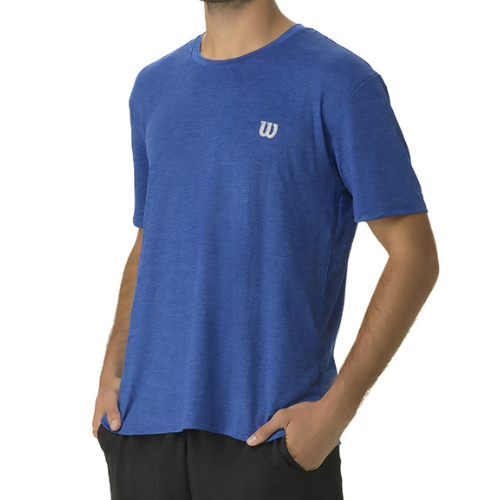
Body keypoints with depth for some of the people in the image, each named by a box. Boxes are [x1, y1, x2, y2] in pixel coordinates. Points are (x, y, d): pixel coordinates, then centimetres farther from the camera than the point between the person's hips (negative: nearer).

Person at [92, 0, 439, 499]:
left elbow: (414, 256, -8)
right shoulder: (155, 86, 12)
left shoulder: (340, 82, -6)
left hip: (274, 430, -5)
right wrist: (112, 373, 5)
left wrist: (336, 409, -14)